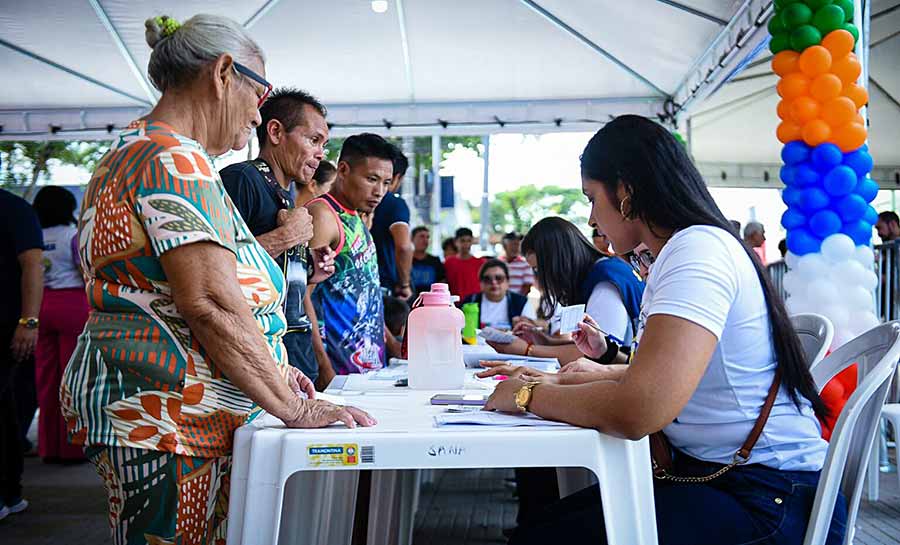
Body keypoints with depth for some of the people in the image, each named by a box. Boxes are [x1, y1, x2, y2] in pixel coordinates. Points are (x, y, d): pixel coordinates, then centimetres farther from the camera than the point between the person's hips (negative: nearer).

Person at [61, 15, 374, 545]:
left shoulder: (132, 155, 19)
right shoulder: (177, 163, -15)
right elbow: (212, 306, -23)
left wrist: (270, 371, 18)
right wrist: (295, 408, -16)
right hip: (165, 420, -10)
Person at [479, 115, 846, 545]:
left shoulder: (697, 249, -19)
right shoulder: (681, 252, 14)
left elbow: (637, 410, -31)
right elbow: (650, 371, 24)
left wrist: (531, 395, -14)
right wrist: (559, 381, 13)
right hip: (710, 472, 10)